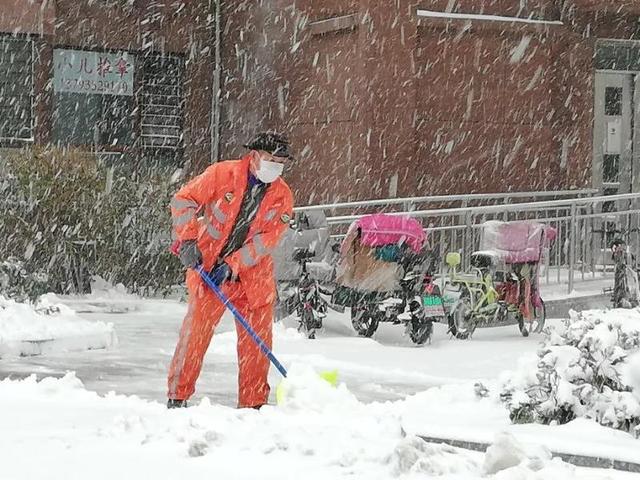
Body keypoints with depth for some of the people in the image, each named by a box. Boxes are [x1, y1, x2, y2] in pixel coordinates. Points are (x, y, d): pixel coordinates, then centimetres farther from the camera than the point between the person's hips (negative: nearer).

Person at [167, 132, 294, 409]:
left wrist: (232, 266, -18)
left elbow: (267, 239, -9)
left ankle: (253, 403, 14)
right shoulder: (222, 174, -8)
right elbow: (183, 201, -7)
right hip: (208, 269, -3)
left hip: (253, 275, 3)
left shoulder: (282, 196, -1)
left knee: (257, 339, 3)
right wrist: (188, 241, -18)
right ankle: (178, 397, 2)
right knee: (196, 330, -7)